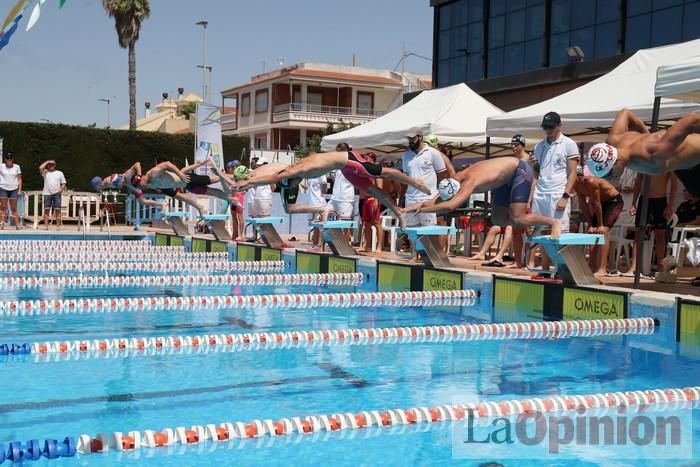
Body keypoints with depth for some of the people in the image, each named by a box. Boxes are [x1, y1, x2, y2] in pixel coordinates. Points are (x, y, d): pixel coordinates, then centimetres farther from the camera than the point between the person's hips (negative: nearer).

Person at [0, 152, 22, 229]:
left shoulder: (17, 167, 4)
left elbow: (19, 179, 6)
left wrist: (19, 190, 0)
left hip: (13, 189, 1)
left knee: (14, 209, 2)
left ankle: (17, 225, 0)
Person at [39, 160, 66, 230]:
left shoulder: (60, 173, 15)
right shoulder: (45, 172, 12)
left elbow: (63, 183, 13)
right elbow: (40, 168, -9)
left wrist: (61, 189, -7)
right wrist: (47, 162, 2)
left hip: (57, 194, 0)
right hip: (47, 193, 0)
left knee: (57, 210, -3)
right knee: (46, 210, -3)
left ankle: (58, 226, -1)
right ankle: (46, 226, -3)